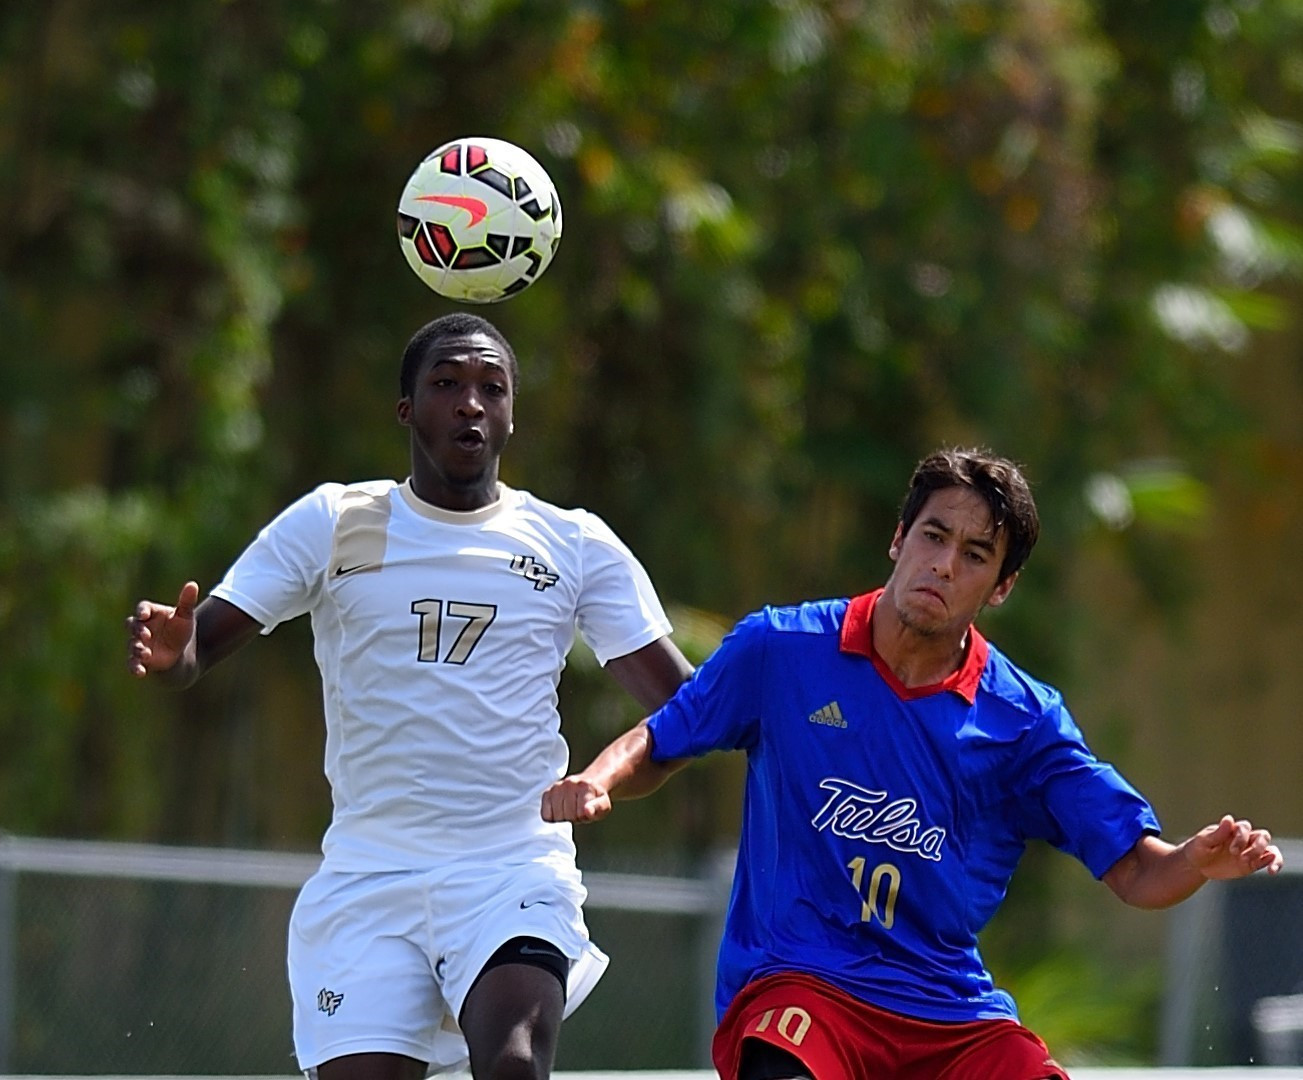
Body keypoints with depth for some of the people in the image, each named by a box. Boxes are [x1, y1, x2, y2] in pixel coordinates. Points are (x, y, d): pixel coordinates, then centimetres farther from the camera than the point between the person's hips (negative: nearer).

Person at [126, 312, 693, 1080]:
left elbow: (683, 700, 5)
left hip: (515, 874, -1)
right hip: (365, 881, 1)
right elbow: (198, 647, 0)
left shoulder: (577, 546, 6)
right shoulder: (329, 524, 5)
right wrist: (170, 653, -25)